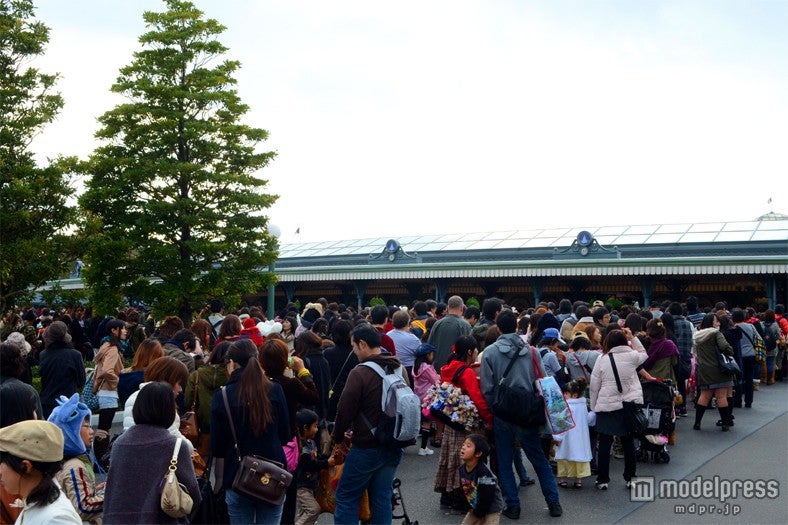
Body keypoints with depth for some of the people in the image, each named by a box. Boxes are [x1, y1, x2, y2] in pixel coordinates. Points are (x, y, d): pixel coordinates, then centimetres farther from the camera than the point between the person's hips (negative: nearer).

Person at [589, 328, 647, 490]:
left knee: (605, 443, 5)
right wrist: (632, 337, 15)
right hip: (629, 405, 2)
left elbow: (594, 386, -2)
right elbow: (644, 354, 21)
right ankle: (630, 478, 20)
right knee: (628, 442, 13)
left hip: (607, 407, -1)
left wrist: (594, 407, 9)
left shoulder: (602, 359, -6)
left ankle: (602, 480, 11)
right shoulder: (631, 356, -4)